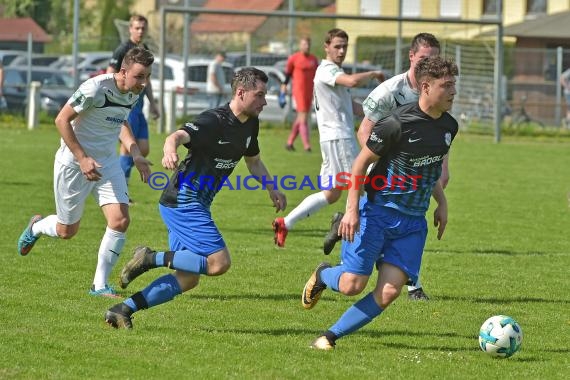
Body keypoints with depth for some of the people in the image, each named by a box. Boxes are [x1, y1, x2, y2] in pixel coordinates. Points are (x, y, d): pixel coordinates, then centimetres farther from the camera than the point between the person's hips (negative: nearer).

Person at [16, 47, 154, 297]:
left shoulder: (134, 93, -2)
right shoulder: (96, 88, -26)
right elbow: (62, 120, -20)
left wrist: (136, 155, 7)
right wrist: (82, 158, -24)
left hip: (107, 164, 6)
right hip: (73, 164, -6)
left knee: (120, 221, -12)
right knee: (66, 231, 7)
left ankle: (100, 285, 1)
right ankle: (36, 227, 43)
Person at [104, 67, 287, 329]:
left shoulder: (250, 125, 10)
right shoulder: (214, 121, -18)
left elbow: (254, 161, 28)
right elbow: (179, 136, -35)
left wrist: (272, 189, 15)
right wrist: (170, 150, -58)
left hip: (195, 205, 10)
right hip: (184, 202, -10)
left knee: (187, 279, 8)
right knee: (219, 263, -19)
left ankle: (123, 310, 10)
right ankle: (152, 258, -8)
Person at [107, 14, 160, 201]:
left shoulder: (146, 51, 15)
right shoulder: (123, 50, -10)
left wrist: (152, 103, 24)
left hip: (138, 104, 8)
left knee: (143, 149, 6)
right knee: (128, 147, -8)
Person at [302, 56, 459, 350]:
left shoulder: (449, 126, 4)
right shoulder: (397, 124, -17)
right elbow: (361, 162, -10)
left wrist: (441, 203, 14)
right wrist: (352, 209, -16)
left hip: (413, 221, 5)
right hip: (378, 212, -5)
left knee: (389, 292, -9)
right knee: (352, 285, -7)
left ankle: (331, 335, 5)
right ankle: (323, 275, 30)